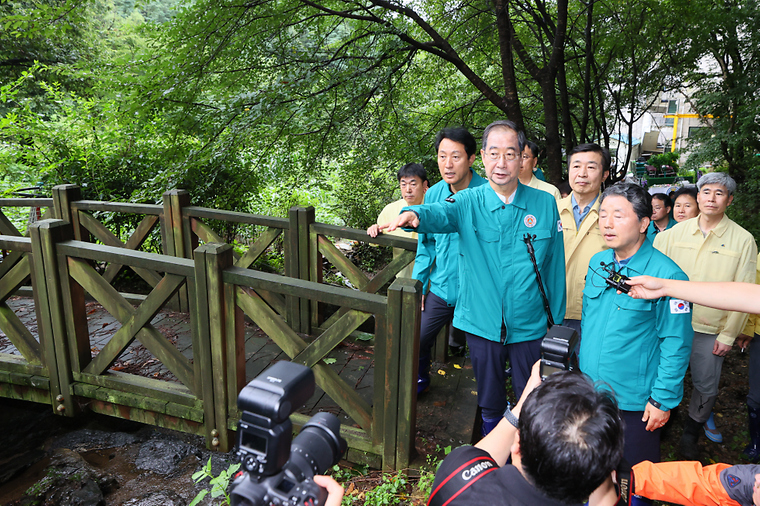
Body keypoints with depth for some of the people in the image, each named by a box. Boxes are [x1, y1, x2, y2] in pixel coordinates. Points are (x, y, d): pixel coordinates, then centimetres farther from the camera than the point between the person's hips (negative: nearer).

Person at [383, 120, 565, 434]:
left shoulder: (545, 204, -2)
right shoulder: (468, 203, -5)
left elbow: (555, 265, 3)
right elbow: (440, 214, -27)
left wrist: (557, 322, 6)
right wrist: (413, 214, -51)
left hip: (529, 325, 0)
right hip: (482, 323, 0)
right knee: (489, 402, 17)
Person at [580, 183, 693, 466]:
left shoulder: (665, 275, -17)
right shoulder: (597, 263, 2)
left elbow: (676, 344, -15)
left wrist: (663, 399, -13)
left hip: (635, 400, -5)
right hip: (589, 392, 5)